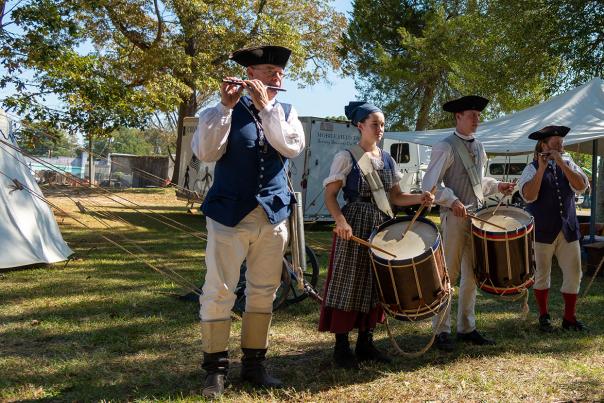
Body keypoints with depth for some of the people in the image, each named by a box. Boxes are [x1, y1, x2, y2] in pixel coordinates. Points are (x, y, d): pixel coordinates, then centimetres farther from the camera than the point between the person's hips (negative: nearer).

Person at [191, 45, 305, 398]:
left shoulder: (286, 112, 9)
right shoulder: (225, 109, 0)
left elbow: (293, 147, -11)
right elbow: (205, 153, -15)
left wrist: (265, 106, -17)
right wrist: (225, 106, -22)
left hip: (273, 214, 3)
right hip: (230, 213, -3)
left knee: (264, 292, 9)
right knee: (219, 292, -2)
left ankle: (254, 363, 21)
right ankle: (216, 367, 10)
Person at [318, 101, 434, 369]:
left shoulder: (387, 159, 12)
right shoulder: (346, 157, -6)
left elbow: (395, 197, 14)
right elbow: (330, 195, -10)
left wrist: (419, 198, -4)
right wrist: (341, 221, -26)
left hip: (381, 226, 6)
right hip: (353, 227, -6)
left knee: (374, 284, 10)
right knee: (348, 283, -4)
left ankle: (365, 342, 20)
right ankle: (341, 345, 5)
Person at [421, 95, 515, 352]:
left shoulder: (479, 147, 17)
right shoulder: (445, 147, -7)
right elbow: (430, 184, -12)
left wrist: (497, 186, 10)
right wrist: (453, 201, -23)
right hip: (454, 217, -7)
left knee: (471, 275, 12)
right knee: (449, 275, -3)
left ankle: (466, 328, 22)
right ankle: (441, 331, 5)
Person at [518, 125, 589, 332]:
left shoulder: (568, 163, 7)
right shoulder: (532, 169, -4)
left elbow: (581, 186, -9)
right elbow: (528, 196, -20)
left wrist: (561, 163, -16)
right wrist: (542, 168, -23)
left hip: (568, 230, 3)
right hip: (542, 231, -3)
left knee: (574, 274, 4)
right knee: (542, 275, 8)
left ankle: (569, 318, 18)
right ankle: (544, 317, 23)